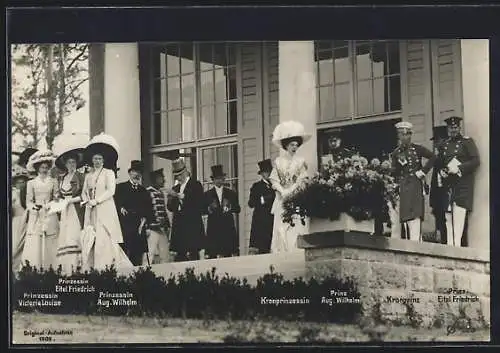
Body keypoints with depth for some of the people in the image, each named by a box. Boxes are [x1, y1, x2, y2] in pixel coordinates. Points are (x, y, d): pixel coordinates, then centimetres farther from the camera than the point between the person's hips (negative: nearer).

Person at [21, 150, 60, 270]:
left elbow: (56, 199, 9)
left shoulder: (53, 182, 9)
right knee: (35, 243, -6)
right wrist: (33, 206, -17)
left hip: (50, 217, 1)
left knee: (50, 244, -3)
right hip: (35, 216, -1)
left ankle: (50, 268, 0)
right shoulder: (31, 183, 6)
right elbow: (28, 201, 4)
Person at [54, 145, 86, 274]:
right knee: (64, 238, -3)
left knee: (73, 238, -13)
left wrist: (71, 200, -11)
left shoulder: (80, 177, 0)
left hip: (76, 212, -5)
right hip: (64, 212, 5)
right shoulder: (61, 179, 16)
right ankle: (65, 269, -5)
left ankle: (74, 267, -15)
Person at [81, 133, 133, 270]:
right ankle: (89, 268, -2)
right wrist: (86, 200, -5)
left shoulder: (109, 173, 3)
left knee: (104, 239, -11)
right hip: (91, 212, 5)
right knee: (89, 239, -2)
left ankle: (105, 267, -11)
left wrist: (96, 201, -12)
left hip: (105, 210, -5)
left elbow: (110, 191, -8)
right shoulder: (88, 176, 18)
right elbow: (84, 192, 16)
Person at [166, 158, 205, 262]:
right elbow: (171, 208, 15)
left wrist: (184, 197, -16)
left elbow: (200, 205, -11)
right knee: (179, 256, 0)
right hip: (179, 228, 6)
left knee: (193, 255, -9)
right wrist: (170, 198, -4)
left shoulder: (196, 185, 0)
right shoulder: (176, 188, 18)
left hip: (192, 228, -6)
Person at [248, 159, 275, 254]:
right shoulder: (256, 186, 8)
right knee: (263, 248, -10)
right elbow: (251, 203, -1)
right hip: (261, 221, -3)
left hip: (273, 219, 3)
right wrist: (262, 200, -14)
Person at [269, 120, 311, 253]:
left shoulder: (300, 161, 5)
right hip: (282, 201, 2)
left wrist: (290, 191, -12)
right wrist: (283, 192, -10)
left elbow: (302, 181, -1)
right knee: (281, 230, -3)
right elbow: (274, 180, 6)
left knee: (296, 229, -9)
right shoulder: (278, 161, 10)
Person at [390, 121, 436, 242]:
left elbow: (433, 157, 3)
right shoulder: (396, 153, 10)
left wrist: (423, 171, -2)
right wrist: (400, 163, -12)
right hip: (403, 187, 3)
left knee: (415, 215, -14)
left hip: (416, 185, -3)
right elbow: (394, 173, 6)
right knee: (406, 218, 2)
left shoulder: (417, 149, 4)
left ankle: (415, 240, -20)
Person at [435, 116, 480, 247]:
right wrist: (442, 172, 1)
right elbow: (439, 164, 23)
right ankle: (450, 244, 2)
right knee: (448, 214, 1)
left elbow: (476, 161, -6)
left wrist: (459, 168, -14)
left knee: (459, 210, -17)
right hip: (448, 183, 5)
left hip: (463, 183, -5)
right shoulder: (444, 145, 17)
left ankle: (457, 243, -20)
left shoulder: (467, 141, 2)